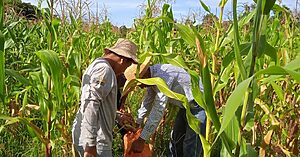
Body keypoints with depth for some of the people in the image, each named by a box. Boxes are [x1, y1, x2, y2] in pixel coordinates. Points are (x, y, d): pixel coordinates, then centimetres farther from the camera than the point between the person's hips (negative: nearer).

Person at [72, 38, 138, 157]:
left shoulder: (97, 65, 17)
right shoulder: (104, 69, -15)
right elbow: (91, 105, -25)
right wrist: (90, 144, -26)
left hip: (85, 136, 10)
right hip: (95, 139, -10)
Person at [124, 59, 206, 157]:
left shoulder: (162, 76, -31)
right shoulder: (152, 76, -2)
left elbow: (158, 109, -34)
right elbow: (147, 101, 11)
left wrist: (142, 140, -32)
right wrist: (137, 123, 8)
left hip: (198, 104, -10)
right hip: (186, 105, 10)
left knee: (191, 145, -11)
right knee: (176, 139, 16)